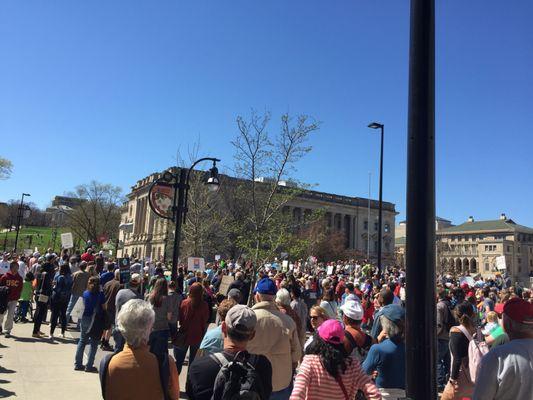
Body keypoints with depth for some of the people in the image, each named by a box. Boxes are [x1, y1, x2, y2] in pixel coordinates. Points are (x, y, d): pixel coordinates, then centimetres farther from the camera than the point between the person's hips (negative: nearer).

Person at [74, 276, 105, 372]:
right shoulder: (100, 295, -12)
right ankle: (89, 366, 7)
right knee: (93, 343, 5)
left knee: (82, 341, 16)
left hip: (85, 319, 4)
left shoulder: (85, 293, 0)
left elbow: (85, 305, 12)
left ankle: (78, 364, 21)